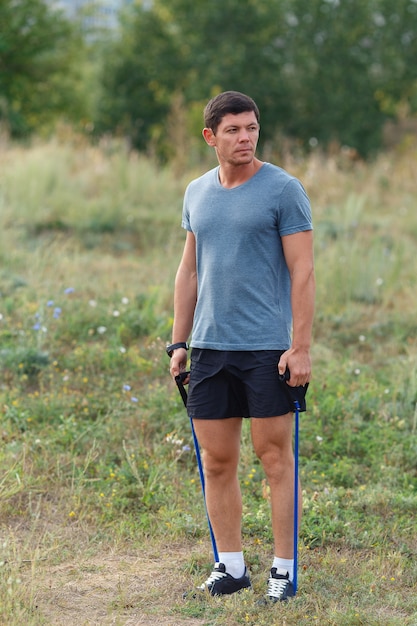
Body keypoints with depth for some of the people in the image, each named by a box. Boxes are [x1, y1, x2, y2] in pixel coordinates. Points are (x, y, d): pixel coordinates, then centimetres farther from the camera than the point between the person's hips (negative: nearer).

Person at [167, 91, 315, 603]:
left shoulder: (283, 190, -5)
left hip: (267, 348, -5)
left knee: (274, 456, 0)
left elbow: (302, 272, -8)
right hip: (209, 348, 5)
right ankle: (230, 566, 17)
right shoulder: (196, 193, 12)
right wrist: (179, 342, 12)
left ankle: (283, 569, 7)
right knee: (217, 460, 7)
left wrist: (300, 347, -14)